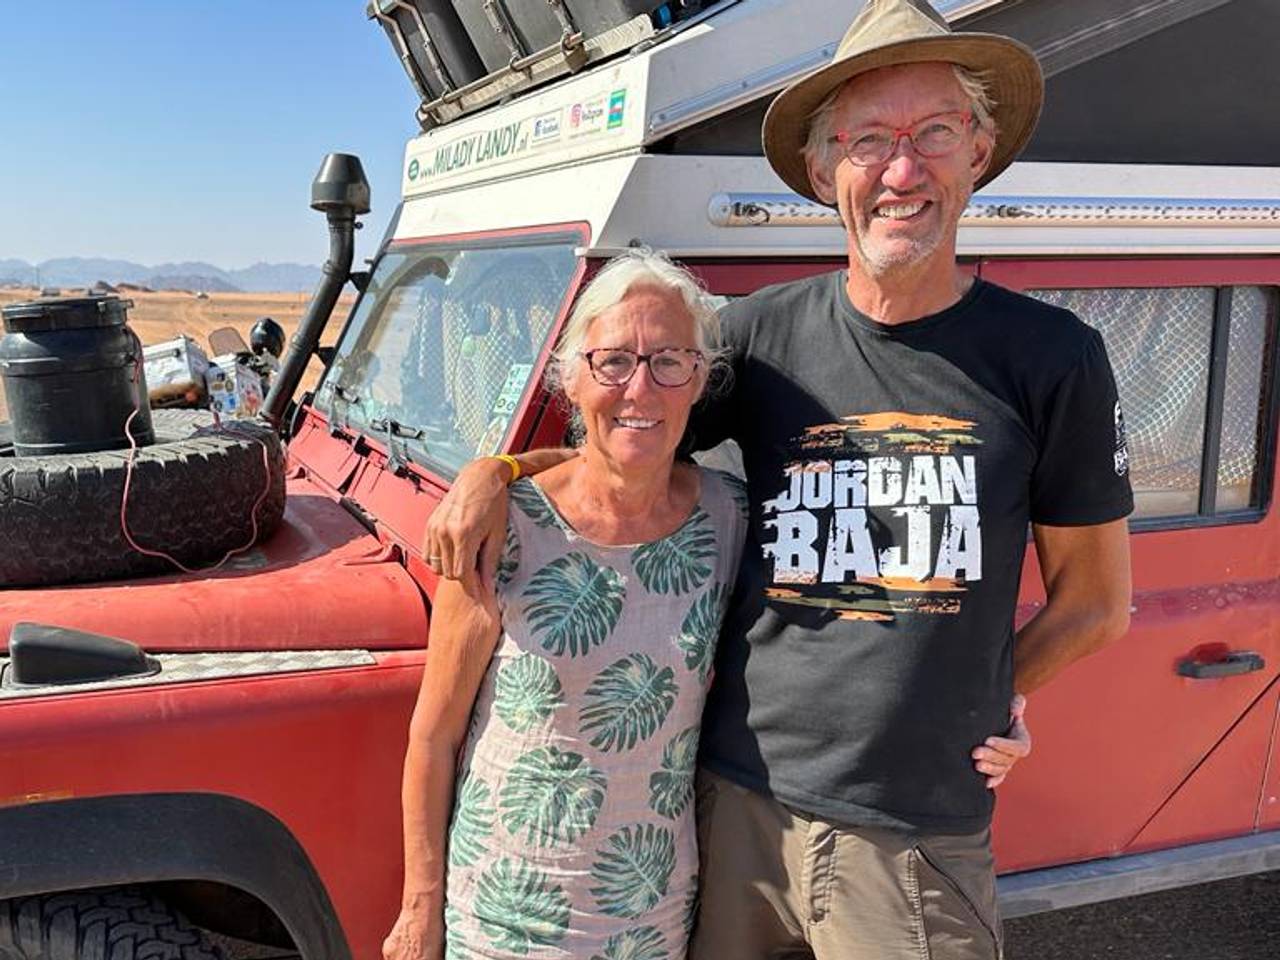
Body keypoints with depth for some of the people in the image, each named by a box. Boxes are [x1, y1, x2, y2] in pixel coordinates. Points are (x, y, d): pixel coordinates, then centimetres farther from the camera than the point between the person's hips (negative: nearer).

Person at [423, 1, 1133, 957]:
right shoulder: (763, 334, -2)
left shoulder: (1050, 356, -4)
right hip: (738, 801, 2)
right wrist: (492, 470, -4)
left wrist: (971, 701, 0)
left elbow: (1095, 602, 6)